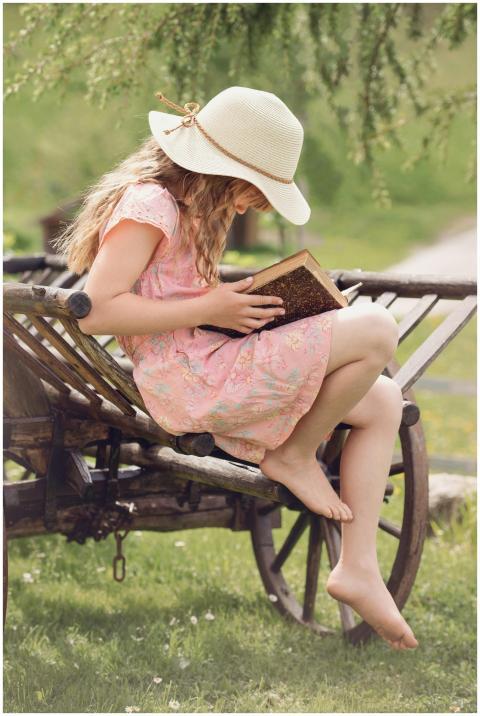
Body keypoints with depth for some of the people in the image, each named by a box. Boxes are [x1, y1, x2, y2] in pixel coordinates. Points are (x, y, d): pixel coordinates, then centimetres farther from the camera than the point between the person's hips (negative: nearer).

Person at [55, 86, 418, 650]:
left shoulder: (192, 208, 19)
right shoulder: (149, 205, -13)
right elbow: (95, 310, -22)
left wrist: (238, 300, 7)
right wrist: (208, 309, -20)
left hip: (210, 367, 11)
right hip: (185, 381, -11)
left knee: (383, 401, 3)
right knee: (376, 329, -19)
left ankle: (359, 567, 1)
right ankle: (295, 456, 1)